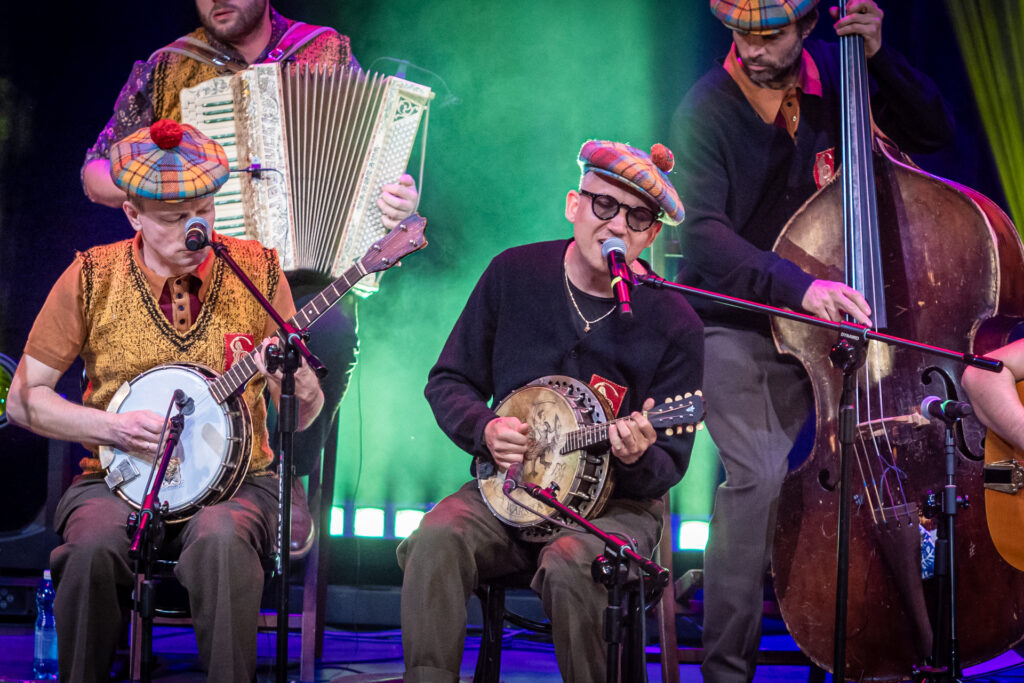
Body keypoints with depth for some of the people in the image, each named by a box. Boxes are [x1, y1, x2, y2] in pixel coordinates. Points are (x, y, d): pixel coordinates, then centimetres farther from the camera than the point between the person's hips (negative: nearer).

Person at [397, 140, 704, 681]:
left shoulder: (673, 324, -7)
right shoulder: (514, 273, 1)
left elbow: (668, 467, -4)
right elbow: (448, 381, 10)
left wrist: (639, 459, -28)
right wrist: (485, 430, -11)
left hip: (615, 504, -2)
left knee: (569, 565, -35)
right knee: (435, 541, -28)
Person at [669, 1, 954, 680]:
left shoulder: (835, 77, 2)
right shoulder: (706, 110, -11)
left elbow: (933, 132, 7)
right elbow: (702, 235, -23)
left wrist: (880, 57, -8)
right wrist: (798, 286, -37)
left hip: (831, 317, 4)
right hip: (736, 327, -4)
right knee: (758, 472, -23)